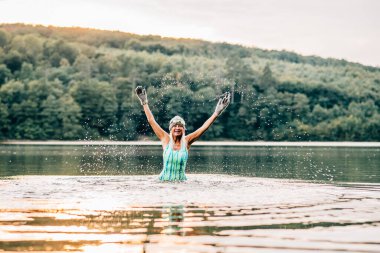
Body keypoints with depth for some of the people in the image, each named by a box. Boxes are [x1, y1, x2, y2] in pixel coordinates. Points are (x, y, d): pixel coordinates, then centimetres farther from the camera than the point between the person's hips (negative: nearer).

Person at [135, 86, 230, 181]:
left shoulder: (186, 141, 4)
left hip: (181, 180, 0)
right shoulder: (166, 139, 4)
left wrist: (216, 113, -2)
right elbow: (151, 120, 8)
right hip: (164, 180, 0)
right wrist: (144, 103, 13)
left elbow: (203, 127, 2)